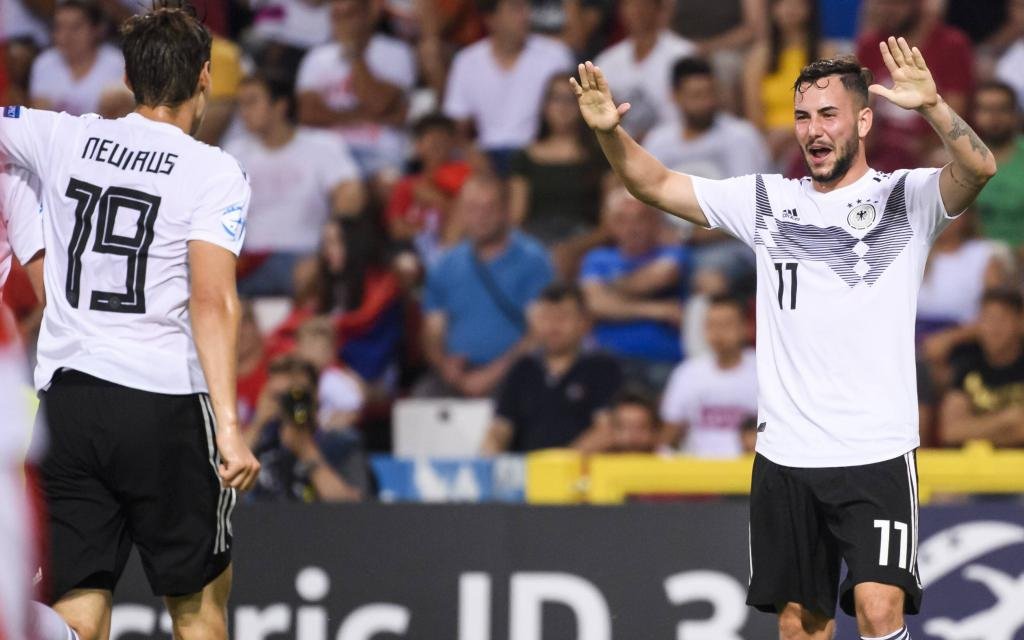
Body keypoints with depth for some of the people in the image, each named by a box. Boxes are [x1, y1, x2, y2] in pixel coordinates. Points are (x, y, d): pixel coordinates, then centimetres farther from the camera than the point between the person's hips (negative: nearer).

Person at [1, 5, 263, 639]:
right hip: (167, 405, -3)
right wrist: (229, 429, -18)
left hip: (64, 396, 3)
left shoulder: (63, 138, 5)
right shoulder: (214, 172, -6)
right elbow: (213, 302, -15)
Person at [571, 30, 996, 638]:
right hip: (786, 456, 4)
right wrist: (610, 131, -7)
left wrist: (932, 106, -38)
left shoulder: (907, 197, 0)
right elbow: (657, 184, 12)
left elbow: (979, 168, -19)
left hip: (877, 455, -4)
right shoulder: (767, 200, 11)